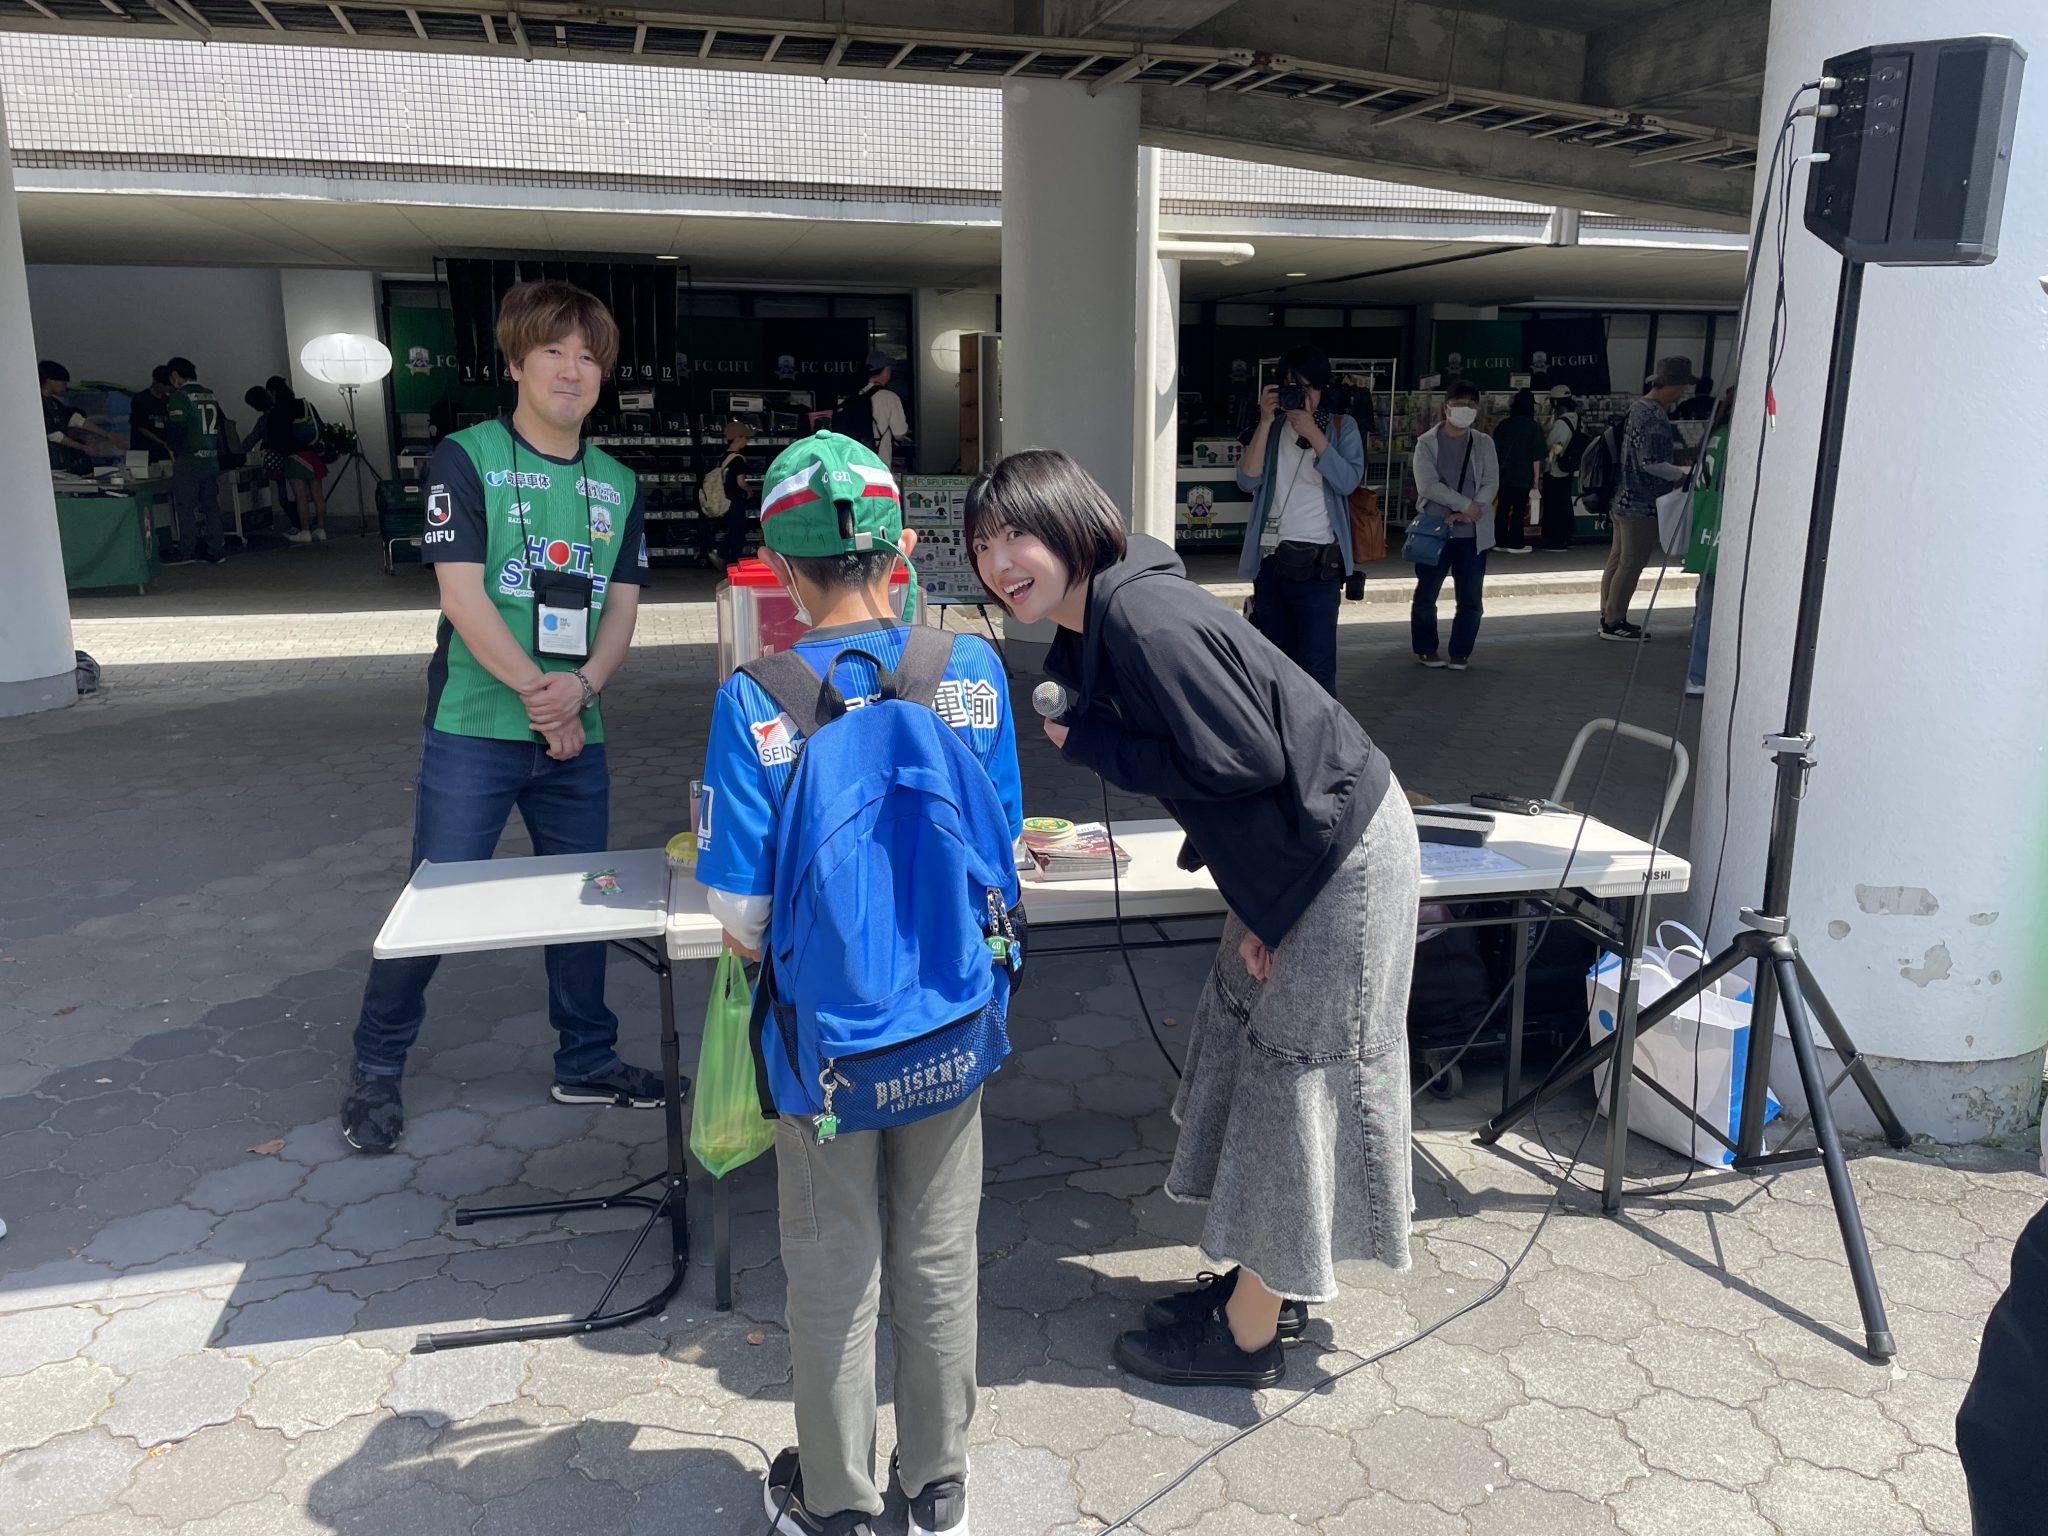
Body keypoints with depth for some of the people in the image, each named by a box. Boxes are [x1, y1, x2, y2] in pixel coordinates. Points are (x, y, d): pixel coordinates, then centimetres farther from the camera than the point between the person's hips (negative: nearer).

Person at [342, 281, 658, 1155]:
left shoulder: (617, 484, 11)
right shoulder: (466, 458, -4)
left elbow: (622, 605, 7)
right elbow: (462, 595, -11)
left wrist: (579, 689, -11)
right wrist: (536, 695, -18)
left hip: (576, 731, 5)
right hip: (475, 727, -4)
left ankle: (587, 1061, 29)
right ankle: (375, 1071, 19)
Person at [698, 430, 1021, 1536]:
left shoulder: (754, 701, -17)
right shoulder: (971, 670, -9)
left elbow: (739, 909, -15)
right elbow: (1001, 848, 0)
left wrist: (754, 952, 8)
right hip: (949, 1023, 2)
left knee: (834, 1271, 17)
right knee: (938, 1258, 19)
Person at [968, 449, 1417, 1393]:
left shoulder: (1146, 623, -26)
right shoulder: (1094, 625, 5)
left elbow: (1247, 758, -26)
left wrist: (1091, 743, -17)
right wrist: (1248, 904, 2)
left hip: (1339, 854, -10)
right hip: (1280, 856, 10)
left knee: (1294, 1077, 2)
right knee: (1255, 1055, 18)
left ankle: (1247, 1335, 18)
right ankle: (1268, 1284, 35)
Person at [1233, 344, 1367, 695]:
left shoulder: (1342, 427, 6)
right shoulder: (1272, 429, 12)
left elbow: (1348, 481, -10)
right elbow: (1247, 481, -2)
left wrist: (1312, 432, -14)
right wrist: (1265, 422, -7)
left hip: (1316, 561, -3)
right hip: (1269, 560, 4)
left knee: (1315, 665, -10)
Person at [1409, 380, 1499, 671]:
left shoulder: (1484, 443, 8)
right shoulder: (1427, 443, -1)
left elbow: (1491, 485, -1)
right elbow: (1428, 485, -12)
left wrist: (1465, 513, -16)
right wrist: (1465, 504, -16)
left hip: (1473, 534, 2)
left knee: (1471, 599, 3)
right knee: (1426, 595, 4)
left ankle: (1460, 652, 16)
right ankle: (1426, 649, 20)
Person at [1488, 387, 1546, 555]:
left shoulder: (1503, 425, 2)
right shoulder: (1533, 428, -7)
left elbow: (1495, 452, 9)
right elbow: (1536, 457, -7)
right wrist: (1536, 478, -1)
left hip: (1504, 474, 3)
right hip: (1524, 476, -3)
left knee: (1502, 508, 9)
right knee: (1519, 510, 2)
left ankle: (1500, 542, 13)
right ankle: (1515, 543, 3)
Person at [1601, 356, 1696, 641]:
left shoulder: (1638, 407, 12)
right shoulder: (1656, 416, -18)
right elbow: (1651, 462, -22)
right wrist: (1681, 473, -9)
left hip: (1625, 498, 10)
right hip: (1643, 505, -10)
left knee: (1617, 560, 13)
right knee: (1631, 565, -3)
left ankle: (1609, 617, 20)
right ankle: (1614, 622, 3)